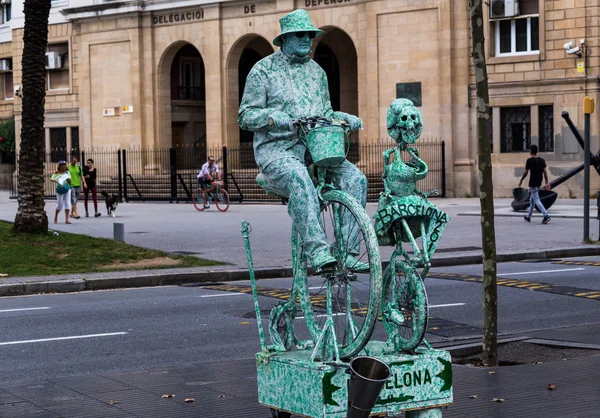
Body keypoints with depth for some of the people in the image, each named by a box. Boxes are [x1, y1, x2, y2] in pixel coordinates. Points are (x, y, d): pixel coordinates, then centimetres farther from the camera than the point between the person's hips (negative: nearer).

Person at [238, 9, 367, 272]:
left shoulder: (317, 72, 19)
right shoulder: (264, 69, 2)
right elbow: (245, 117, -2)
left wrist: (345, 118, 5)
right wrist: (271, 115, -22)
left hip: (314, 148, 6)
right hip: (276, 149, -5)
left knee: (355, 179, -19)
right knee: (299, 178, -39)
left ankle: (346, 253, -18)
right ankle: (317, 251, -44)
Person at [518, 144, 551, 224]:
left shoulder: (529, 160, -10)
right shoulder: (541, 160, 6)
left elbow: (525, 173, -6)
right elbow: (545, 172, 0)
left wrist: (521, 181, 7)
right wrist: (547, 183, 0)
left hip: (532, 183, -7)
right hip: (539, 183, 7)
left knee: (537, 200, -10)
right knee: (531, 199, 20)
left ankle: (546, 215, -24)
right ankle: (529, 216, 29)